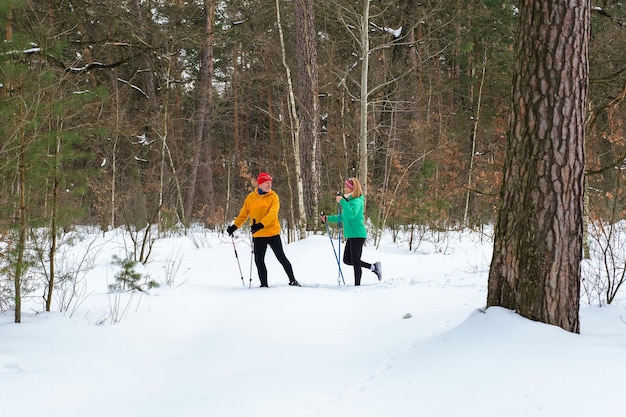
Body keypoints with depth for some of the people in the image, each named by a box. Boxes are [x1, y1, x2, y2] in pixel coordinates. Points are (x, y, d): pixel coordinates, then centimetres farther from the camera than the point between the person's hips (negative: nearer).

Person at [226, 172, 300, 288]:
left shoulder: (273, 197, -4)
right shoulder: (251, 197, 5)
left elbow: (272, 214, -18)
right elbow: (243, 214, 12)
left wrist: (261, 224, -32)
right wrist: (234, 226, 1)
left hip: (272, 233, -3)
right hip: (258, 235, 3)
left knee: (281, 257, -2)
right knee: (259, 261, 5)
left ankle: (293, 281, 5)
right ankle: (264, 284, 14)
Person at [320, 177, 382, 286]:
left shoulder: (357, 201, -15)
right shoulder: (349, 201, 14)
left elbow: (351, 214, -34)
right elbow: (343, 217, 26)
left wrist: (342, 202, -32)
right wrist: (328, 219, 23)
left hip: (358, 235, -10)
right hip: (351, 235, 10)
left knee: (355, 261, -4)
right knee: (347, 260, 13)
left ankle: (357, 285, 4)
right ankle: (373, 267, 19)